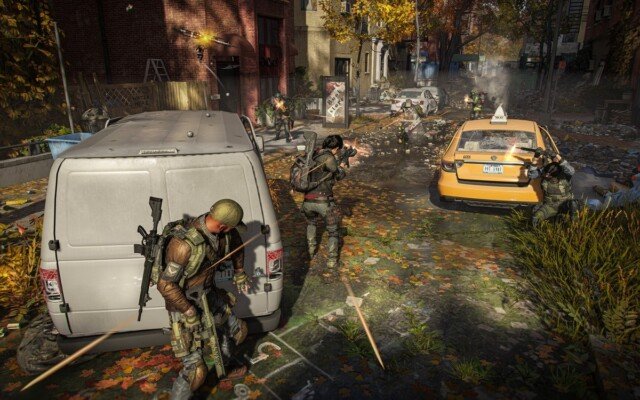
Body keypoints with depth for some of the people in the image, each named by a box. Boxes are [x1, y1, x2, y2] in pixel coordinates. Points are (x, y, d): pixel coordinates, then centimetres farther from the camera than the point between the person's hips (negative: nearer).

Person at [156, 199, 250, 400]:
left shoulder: (223, 232, -14)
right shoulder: (185, 244, -37)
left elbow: (236, 243, 11)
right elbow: (165, 285, -29)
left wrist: (240, 274, 21)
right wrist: (190, 313, -23)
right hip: (184, 304, -8)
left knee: (238, 330, 24)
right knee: (196, 369, -8)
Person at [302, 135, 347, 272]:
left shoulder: (313, 155, 10)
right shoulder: (328, 157, -11)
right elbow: (340, 175, 1)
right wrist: (341, 167, 21)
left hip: (308, 201, 6)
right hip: (324, 201, -6)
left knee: (311, 223, 36)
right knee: (334, 231, 13)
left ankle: (311, 249, 38)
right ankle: (332, 261, 8)